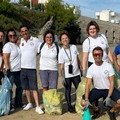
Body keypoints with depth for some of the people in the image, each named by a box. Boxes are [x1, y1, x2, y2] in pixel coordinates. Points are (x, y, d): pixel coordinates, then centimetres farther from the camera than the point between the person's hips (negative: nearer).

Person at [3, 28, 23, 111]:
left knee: (20, 87, 16)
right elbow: (5, 58, -17)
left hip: (18, 70, 8)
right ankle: (9, 106, 13)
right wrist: (7, 69, -23)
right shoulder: (7, 45, -11)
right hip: (11, 71, -8)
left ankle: (18, 103, 31)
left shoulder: (17, 45, 11)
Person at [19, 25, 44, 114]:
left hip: (32, 68, -4)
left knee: (34, 88, -3)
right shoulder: (20, 41, 5)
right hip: (22, 68, 4)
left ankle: (38, 106, 1)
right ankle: (29, 103, 28)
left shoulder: (35, 40, -3)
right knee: (26, 87, 13)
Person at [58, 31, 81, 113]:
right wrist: (63, 77, -13)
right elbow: (61, 66, -10)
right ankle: (69, 106, 24)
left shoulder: (74, 47, -1)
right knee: (68, 90, 9)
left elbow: (77, 59, 10)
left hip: (76, 73, 4)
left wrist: (80, 68, 12)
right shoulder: (61, 52, -12)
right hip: (67, 75, -4)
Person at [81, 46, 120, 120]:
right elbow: (88, 84, -14)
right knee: (83, 102, -16)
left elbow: (112, 82, -12)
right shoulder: (91, 68, -11)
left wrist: (108, 97, -22)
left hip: (109, 89, -1)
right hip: (97, 90, 1)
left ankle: (111, 111, 9)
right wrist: (86, 100, -24)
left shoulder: (109, 66, -14)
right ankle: (96, 109, 17)